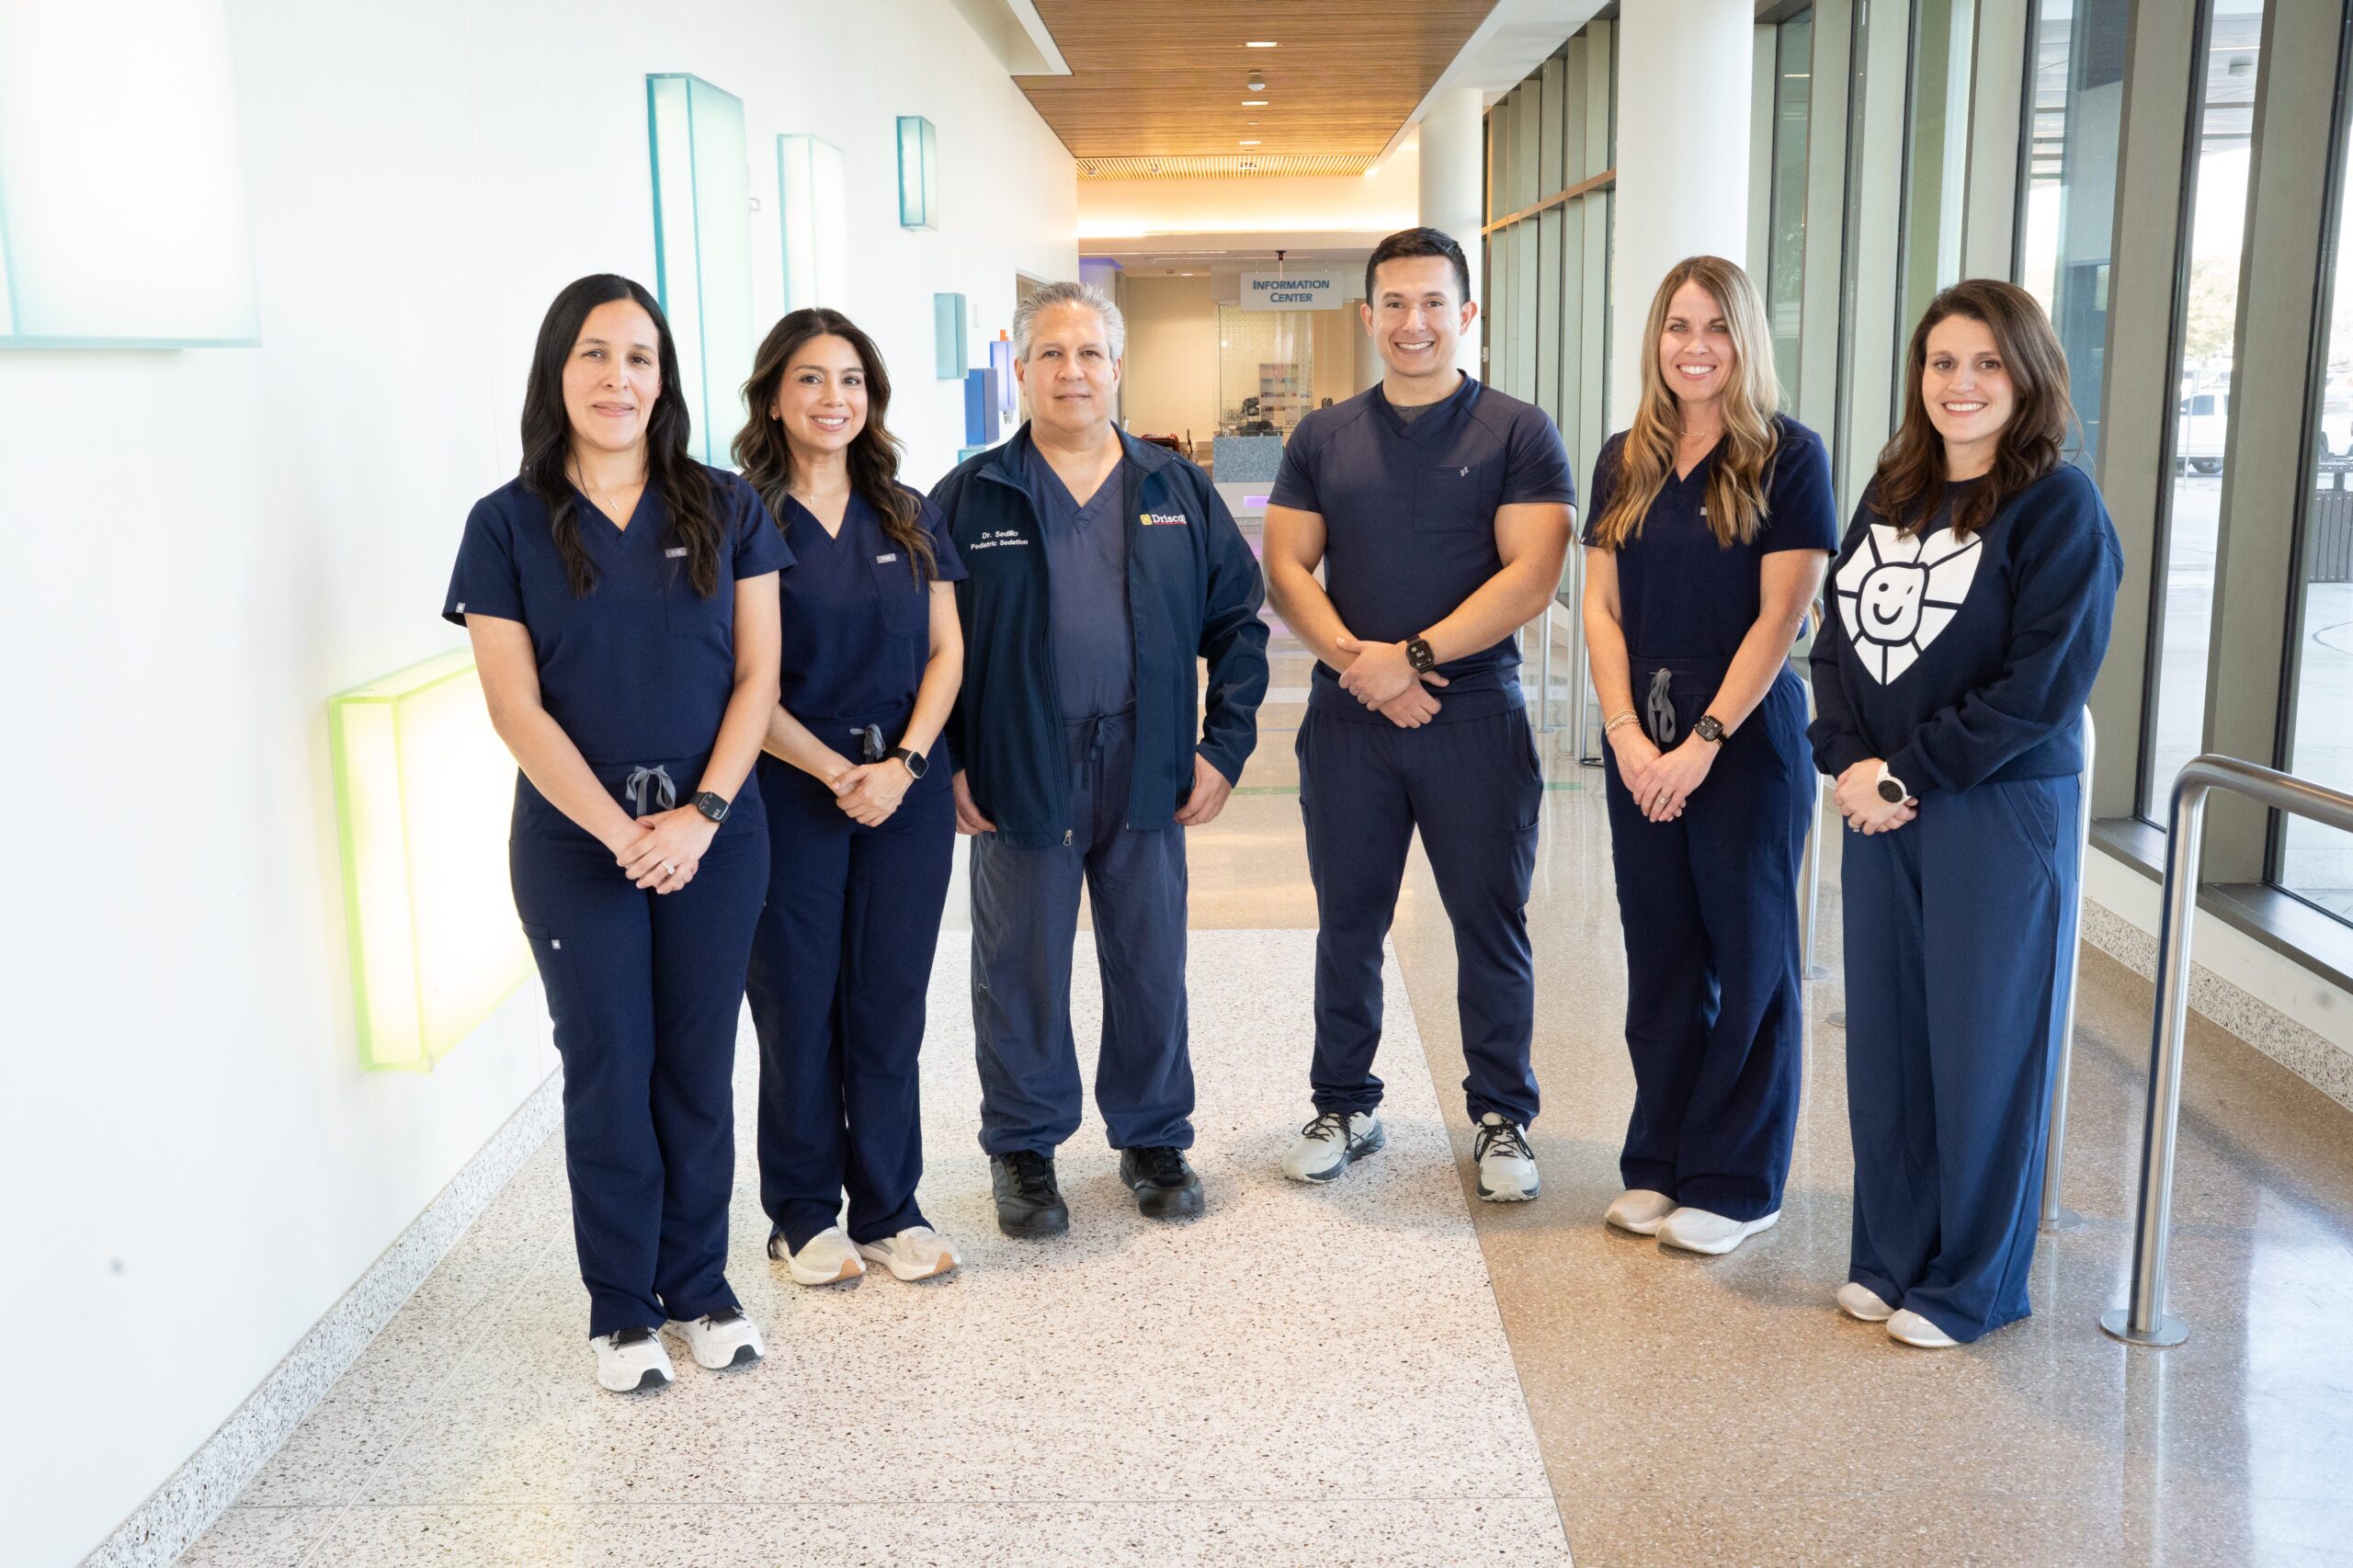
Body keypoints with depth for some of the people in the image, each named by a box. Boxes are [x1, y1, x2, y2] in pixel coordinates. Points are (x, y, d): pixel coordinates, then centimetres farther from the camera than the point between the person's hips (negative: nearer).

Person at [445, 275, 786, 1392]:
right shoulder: (508, 524, -1)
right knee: (608, 1072, 7)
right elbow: (515, 706, -6)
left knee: (698, 1066, 10)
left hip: (715, 836, 1)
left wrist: (700, 814, -11)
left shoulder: (724, 509, 3)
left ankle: (698, 1286, 27)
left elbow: (756, 673, 0)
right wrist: (620, 829, -13)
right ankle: (621, 1308, 23)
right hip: (574, 844, -1)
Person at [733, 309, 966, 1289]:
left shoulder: (908, 517, 9)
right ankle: (803, 1214, 21)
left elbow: (945, 653, 5)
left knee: (890, 1005, 9)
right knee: (798, 1006, 6)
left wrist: (902, 764, -9)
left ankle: (887, 1208, 21)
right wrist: (837, 771, -12)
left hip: (906, 794, 3)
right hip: (790, 794, -3)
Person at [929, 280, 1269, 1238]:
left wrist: (1224, 746, 0)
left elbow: (1236, 619, 7)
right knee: (1022, 968, 9)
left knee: (1151, 963, 11)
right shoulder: (971, 497, 0)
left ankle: (1153, 1139, 29)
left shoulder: (1176, 491, 6)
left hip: (1146, 767, 2)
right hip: (1017, 771, -1)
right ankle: (1023, 1148, 26)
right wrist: (947, 762, -5)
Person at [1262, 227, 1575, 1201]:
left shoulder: (1517, 433, 0)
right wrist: (1358, 663, -13)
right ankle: (1344, 1108, 25)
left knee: (1491, 927, 5)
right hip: (1347, 720, 3)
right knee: (1347, 926, 11)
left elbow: (1531, 574, -10)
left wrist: (1412, 656, -16)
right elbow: (1285, 568, 3)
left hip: (1476, 718, -2)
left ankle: (1501, 1119, 20)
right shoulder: (1323, 438, 10)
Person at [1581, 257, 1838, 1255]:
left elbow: (1780, 616, -11)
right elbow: (1602, 607, 6)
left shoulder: (1788, 458, -5)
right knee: (1660, 957, 11)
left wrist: (1705, 741, -16)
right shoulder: (1624, 463, 9)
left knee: (1748, 958, 4)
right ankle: (1658, 1164, 24)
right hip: (1639, 742, 5)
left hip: (1747, 737, -4)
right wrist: (1626, 731, -7)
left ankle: (1735, 1183, 16)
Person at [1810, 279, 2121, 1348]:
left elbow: (2041, 685, -15)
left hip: (2001, 812, -6)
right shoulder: (1893, 491, 10)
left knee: (1983, 1048, 5)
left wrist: (1903, 771, -14)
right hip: (1880, 812, 6)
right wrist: (1849, 762, -7)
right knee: (1884, 1038, 11)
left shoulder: (2058, 507, -9)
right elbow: (1839, 633, 9)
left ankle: (1972, 1283, 21)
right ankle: (1890, 1256, 28)